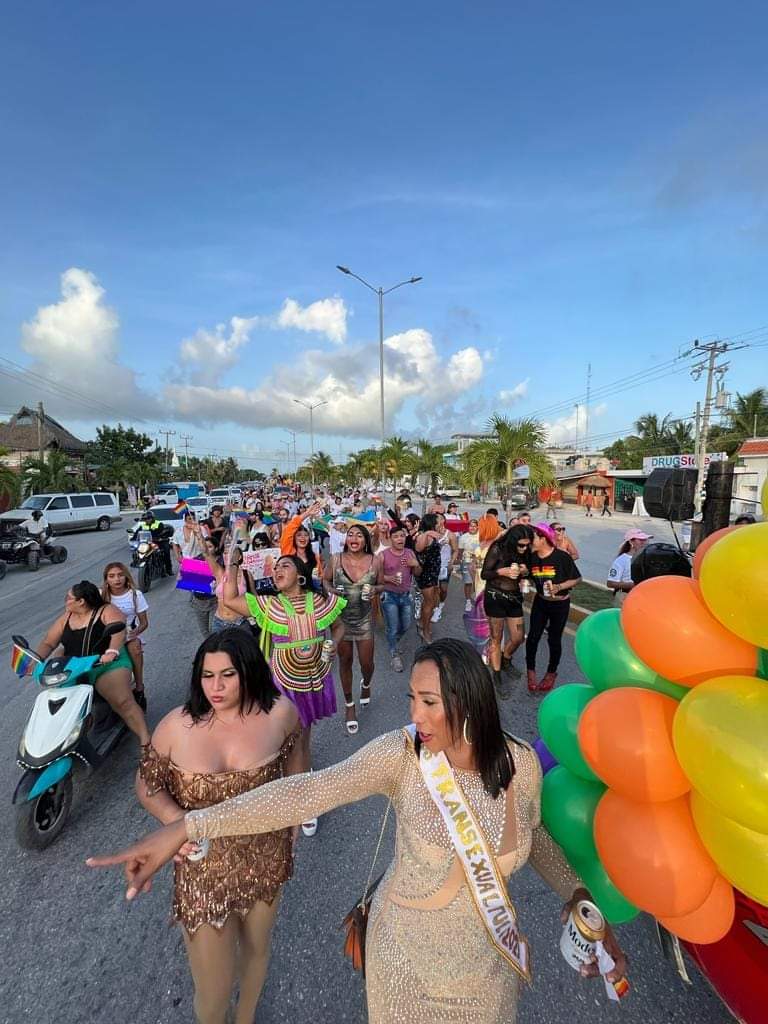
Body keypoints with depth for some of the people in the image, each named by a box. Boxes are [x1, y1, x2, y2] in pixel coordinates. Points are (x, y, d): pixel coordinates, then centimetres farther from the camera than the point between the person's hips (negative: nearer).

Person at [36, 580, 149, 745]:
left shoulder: (107, 612, -4)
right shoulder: (65, 618, 16)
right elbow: (48, 643, 16)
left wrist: (112, 651, -38)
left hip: (108, 664, -7)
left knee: (123, 702, -23)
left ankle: (146, 742, -23)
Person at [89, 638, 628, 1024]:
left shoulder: (521, 763, -19)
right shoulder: (401, 753, -28)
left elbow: (532, 833, 3)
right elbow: (308, 791, -38)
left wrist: (578, 893, -5)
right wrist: (187, 826, -44)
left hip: (490, 956, 2)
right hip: (408, 954, -1)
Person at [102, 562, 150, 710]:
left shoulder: (135, 594, -4)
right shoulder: (102, 595, 1)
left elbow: (144, 622, -3)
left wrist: (136, 631, -22)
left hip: (130, 634, -1)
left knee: (134, 645, -35)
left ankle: (139, 688, -22)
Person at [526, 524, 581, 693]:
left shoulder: (562, 557, -19)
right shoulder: (532, 558, -6)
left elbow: (576, 578, -10)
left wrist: (559, 587, -23)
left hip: (560, 604, -3)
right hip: (540, 602, 3)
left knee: (554, 639, 10)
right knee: (533, 636, -1)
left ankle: (551, 673, 33)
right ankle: (531, 671, 20)